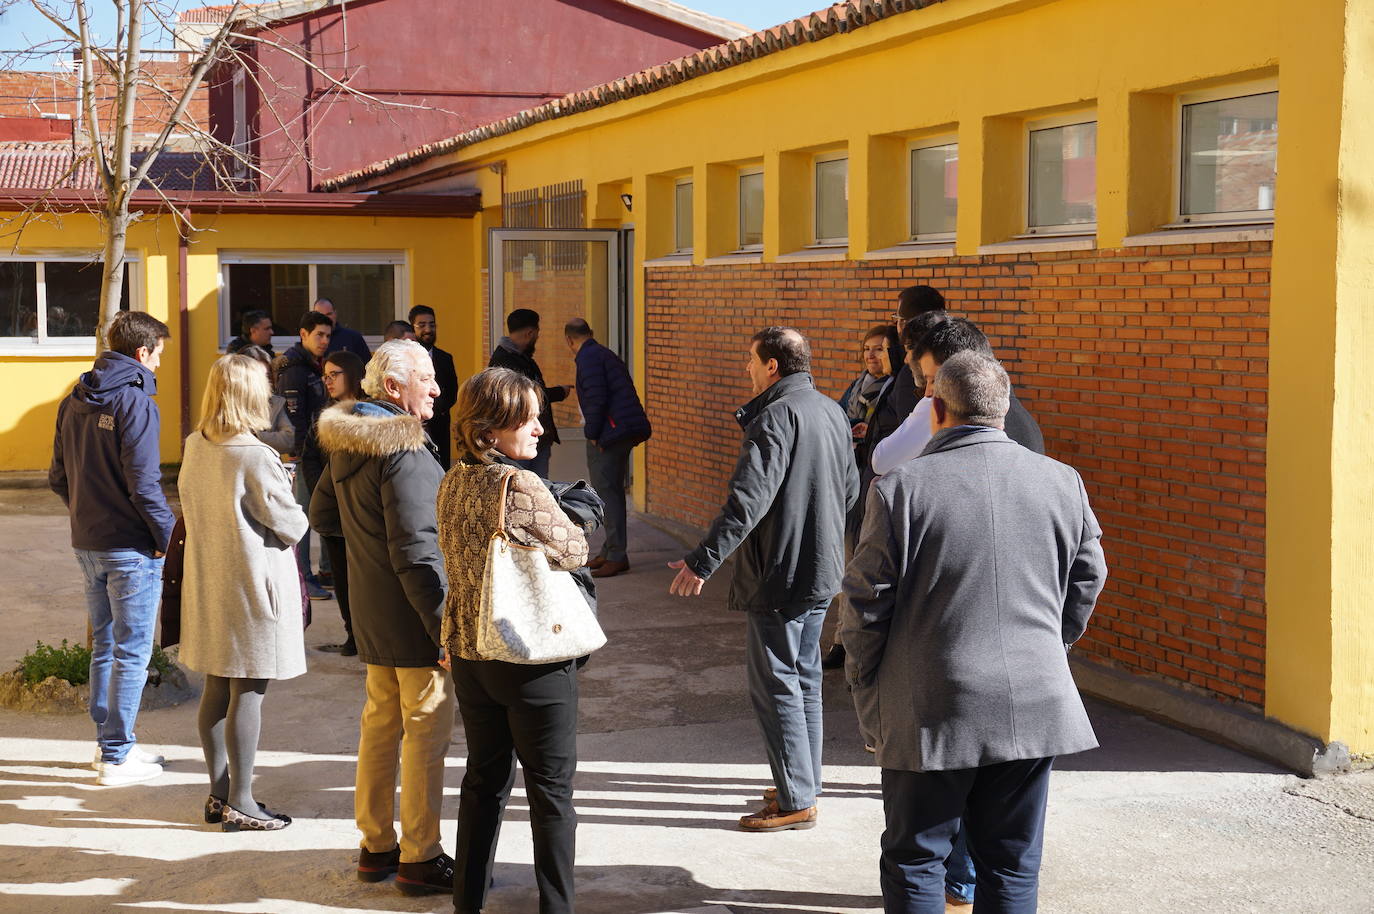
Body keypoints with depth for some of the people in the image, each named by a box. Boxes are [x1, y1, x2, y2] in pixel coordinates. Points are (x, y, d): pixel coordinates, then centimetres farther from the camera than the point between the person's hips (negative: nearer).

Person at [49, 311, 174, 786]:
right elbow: (143, 484, -20)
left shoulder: (75, 401, 9)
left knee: (105, 644, 18)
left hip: (87, 545, 8)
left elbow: (58, 476, 14)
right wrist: (168, 537, -11)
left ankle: (108, 742, 27)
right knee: (132, 652, 1)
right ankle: (117, 756, 5)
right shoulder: (134, 401, -16)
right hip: (131, 548, -8)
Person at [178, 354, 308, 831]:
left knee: (216, 689, 15)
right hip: (253, 583, -8)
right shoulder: (255, 457, -20)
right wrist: (292, 511, 6)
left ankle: (218, 793, 25)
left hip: (206, 584, 8)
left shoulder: (194, 447, 2)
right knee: (248, 692, 0)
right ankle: (239, 802, 7)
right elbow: (291, 526, -14)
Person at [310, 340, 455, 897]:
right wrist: (446, 626, -21)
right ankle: (420, 859, 8)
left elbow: (322, 517, 22)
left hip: (371, 615, 9)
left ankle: (376, 845, 27)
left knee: (380, 726, 17)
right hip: (412, 618, -9)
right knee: (426, 734, 0)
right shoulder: (404, 451, -21)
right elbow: (416, 552, -24)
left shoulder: (348, 444, 8)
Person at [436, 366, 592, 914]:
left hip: (469, 652, 7)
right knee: (551, 790, 4)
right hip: (532, 658, -7)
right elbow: (573, 551, -9)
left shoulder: (452, 484, 3)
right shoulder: (521, 486, -20)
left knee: (485, 778, 18)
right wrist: (569, 524, 11)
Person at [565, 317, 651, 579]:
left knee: (606, 492, -8)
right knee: (612, 491, 16)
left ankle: (616, 557, -8)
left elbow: (596, 399, -19)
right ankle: (610, 551, 22)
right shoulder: (605, 354, 20)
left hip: (610, 431, -10)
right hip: (627, 430, 10)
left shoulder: (588, 357, -9)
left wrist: (593, 434, -10)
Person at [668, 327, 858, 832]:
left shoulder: (777, 417, -19)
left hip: (781, 573, -9)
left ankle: (796, 800, 2)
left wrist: (703, 561, -26)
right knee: (804, 676, 18)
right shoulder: (832, 412, 10)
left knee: (774, 682, -2)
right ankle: (804, 780, 28)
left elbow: (749, 500, -27)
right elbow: (849, 489, 20)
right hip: (822, 569, 10)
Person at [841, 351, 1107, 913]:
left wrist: (867, 699, 5)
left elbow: (865, 605, -8)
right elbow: (1086, 584, 11)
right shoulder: (1062, 483, 1)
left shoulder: (901, 489, -10)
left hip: (931, 715, -3)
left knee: (914, 863, 11)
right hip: (1035, 707, 4)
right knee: (1012, 866, 14)